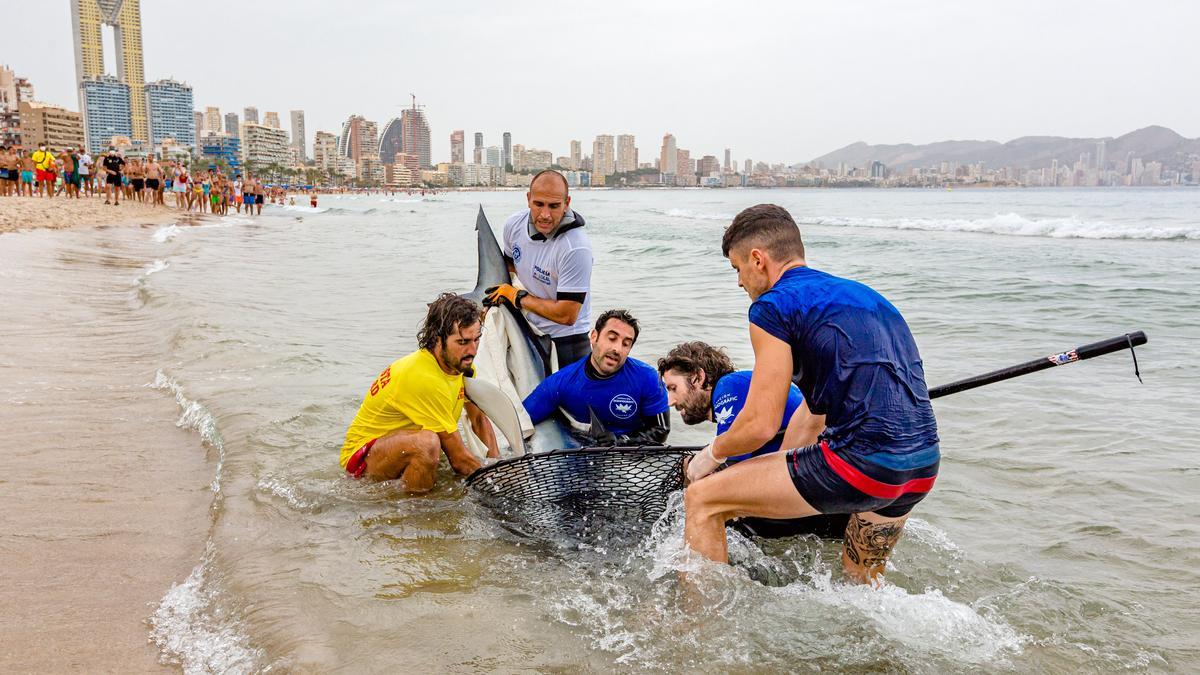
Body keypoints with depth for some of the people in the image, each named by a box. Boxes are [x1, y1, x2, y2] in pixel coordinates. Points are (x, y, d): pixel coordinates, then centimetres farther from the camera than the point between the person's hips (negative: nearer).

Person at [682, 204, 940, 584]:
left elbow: (760, 426, -7)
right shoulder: (861, 294, 23)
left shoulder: (774, 306, -3)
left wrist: (712, 453, 15)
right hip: (923, 468, 9)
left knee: (701, 501, 5)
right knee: (861, 580, 33)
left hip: (860, 461, -9)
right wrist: (762, 489, 34)